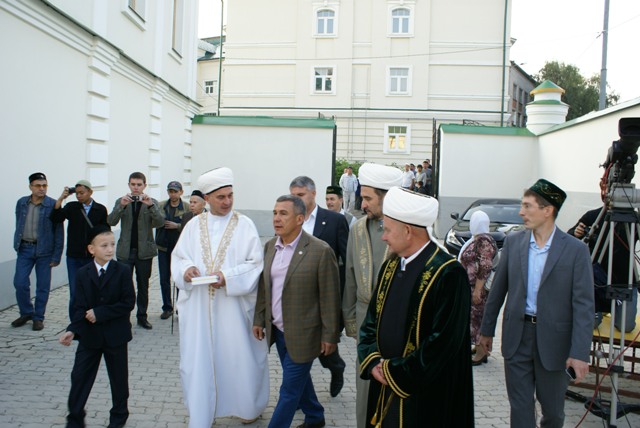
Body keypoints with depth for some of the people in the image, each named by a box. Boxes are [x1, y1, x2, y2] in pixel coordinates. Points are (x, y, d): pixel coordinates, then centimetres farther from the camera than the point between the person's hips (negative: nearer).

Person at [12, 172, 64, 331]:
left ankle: (38, 317, 20)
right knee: (20, 283, 2)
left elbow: (58, 232, -7)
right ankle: (26, 313, 24)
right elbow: (18, 225, 13)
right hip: (25, 248, 3)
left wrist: (56, 256, -9)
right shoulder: (21, 203, 4)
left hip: (44, 250, -3)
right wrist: (17, 244, 8)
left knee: (43, 286, 4)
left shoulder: (53, 205, -9)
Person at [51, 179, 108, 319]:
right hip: (74, 258, 1)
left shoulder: (100, 209, 2)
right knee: (75, 293, 4)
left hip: (94, 258, 0)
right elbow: (55, 219, -11)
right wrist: (60, 199, -19)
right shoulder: (71, 207, 3)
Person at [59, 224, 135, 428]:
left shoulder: (123, 271, -10)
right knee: (79, 376, 6)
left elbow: (128, 303, -16)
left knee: (118, 377, 12)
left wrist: (99, 313, -19)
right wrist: (73, 330, -19)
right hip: (89, 335, 2)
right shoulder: (82, 274, -1)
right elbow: (79, 307, -4)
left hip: (115, 335, -2)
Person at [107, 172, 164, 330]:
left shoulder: (152, 202, 3)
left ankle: (142, 317, 20)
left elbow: (160, 222, -12)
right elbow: (111, 221, -8)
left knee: (143, 286, 9)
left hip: (144, 251, 0)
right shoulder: (121, 201, 6)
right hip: (125, 251, 0)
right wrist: (122, 206, -24)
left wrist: (150, 205, -27)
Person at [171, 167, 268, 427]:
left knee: (238, 356, 9)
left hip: (233, 306, -2)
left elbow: (255, 263, -6)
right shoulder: (194, 225, 6)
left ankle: (248, 406, 32)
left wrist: (228, 277, -20)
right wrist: (186, 269, -15)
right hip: (198, 306, 2)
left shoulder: (244, 225, -3)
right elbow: (178, 256, 7)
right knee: (198, 358, 8)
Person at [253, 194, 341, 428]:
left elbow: (330, 298, -14)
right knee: (298, 379, 22)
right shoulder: (270, 246, 2)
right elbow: (263, 286, 11)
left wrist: (330, 335, -11)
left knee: (290, 389, 2)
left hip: (302, 334, -7)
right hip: (277, 330, 7)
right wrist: (259, 319, 11)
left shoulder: (320, 251, -17)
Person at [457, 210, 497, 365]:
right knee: (474, 317, 15)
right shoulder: (477, 239, 12)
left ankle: (481, 353, 6)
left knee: (478, 317, -2)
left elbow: (485, 268, -23)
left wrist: (477, 290, -23)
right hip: (470, 286, 10)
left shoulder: (484, 241, -19)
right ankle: (479, 347, 24)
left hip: (478, 288, -10)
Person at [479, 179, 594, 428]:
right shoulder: (513, 242, 1)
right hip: (516, 336, 2)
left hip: (552, 340, -2)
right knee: (520, 407, 8)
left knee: (552, 408, 15)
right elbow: (498, 289, 8)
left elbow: (583, 305, -10)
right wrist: (486, 329, 11)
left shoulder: (575, 250, -9)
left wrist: (580, 353, -15)